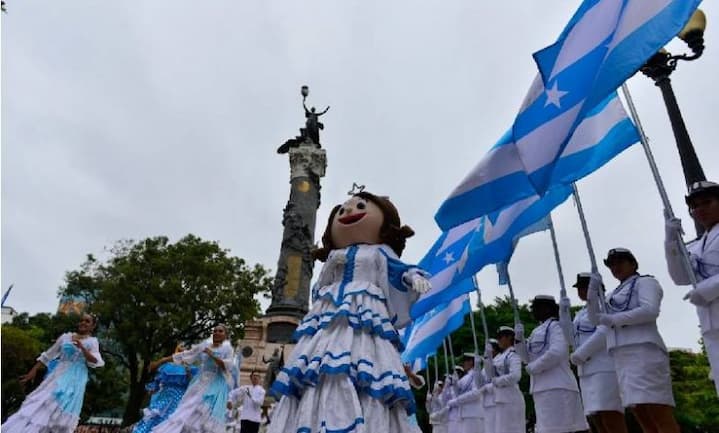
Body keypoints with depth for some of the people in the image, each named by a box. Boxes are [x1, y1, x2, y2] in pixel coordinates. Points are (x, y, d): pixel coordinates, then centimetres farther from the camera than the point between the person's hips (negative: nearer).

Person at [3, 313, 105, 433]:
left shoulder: (92, 342, 2)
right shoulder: (65, 336, 11)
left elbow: (95, 362, -10)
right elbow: (48, 355, 17)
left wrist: (82, 348, -23)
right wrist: (33, 371, 10)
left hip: (76, 379, -3)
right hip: (58, 374, 3)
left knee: (64, 409, -13)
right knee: (41, 403, -6)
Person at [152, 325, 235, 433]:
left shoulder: (228, 349, 1)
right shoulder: (204, 345, 11)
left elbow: (227, 366, -12)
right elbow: (185, 354, 15)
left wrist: (212, 355, -16)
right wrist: (165, 359, 15)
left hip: (216, 386, -4)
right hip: (200, 383, 4)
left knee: (207, 414, -13)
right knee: (188, 410, -3)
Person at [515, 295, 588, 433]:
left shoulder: (555, 326, -5)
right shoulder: (539, 330, 20)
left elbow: (557, 352, -21)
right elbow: (528, 357, 18)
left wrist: (533, 367, -13)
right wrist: (519, 338, 2)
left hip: (557, 386, -9)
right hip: (543, 387, 9)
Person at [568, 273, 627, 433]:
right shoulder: (580, 314, 24)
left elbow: (604, 333, -13)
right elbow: (571, 338, 17)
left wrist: (578, 355, -12)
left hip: (605, 367, -8)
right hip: (587, 371, 8)